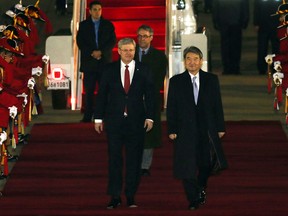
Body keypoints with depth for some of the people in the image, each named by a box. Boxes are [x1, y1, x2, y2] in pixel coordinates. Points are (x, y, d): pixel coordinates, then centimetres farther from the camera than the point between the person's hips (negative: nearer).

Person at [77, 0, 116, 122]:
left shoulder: (108, 25, 11)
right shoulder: (83, 25, 10)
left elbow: (112, 42, 3)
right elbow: (80, 42, 2)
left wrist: (101, 52, -12)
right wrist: (92, 53, -11)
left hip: (105, 62, 0)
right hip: (89, 62, 0)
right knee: (89, 91, -1)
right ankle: (88, 116, 1)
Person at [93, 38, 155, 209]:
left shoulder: (144, 70, 4)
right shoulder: (110, 70, 5)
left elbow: (149, 95, 4)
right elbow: (102, 94, 6)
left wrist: (150, 117, -5)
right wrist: (98, 118, 2)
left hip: (136, 121, 0)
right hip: (114, 120, 0)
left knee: (134, 160, 3)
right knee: (114, 159, 2)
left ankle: (131, 196, 10)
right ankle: (115, 197, 7)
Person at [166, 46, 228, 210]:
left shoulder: (212, 80, 7)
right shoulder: (176, 81, 4)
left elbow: (218, 105, 6)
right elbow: (171, 108, 3)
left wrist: (220, 127, 2)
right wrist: (172, 129, -4)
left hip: (207, 129, 1)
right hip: (185, 130, -1)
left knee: (208, 162, -3)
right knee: (187, 166, 0)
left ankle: (201, 186, 28)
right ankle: (193, 200, 11)